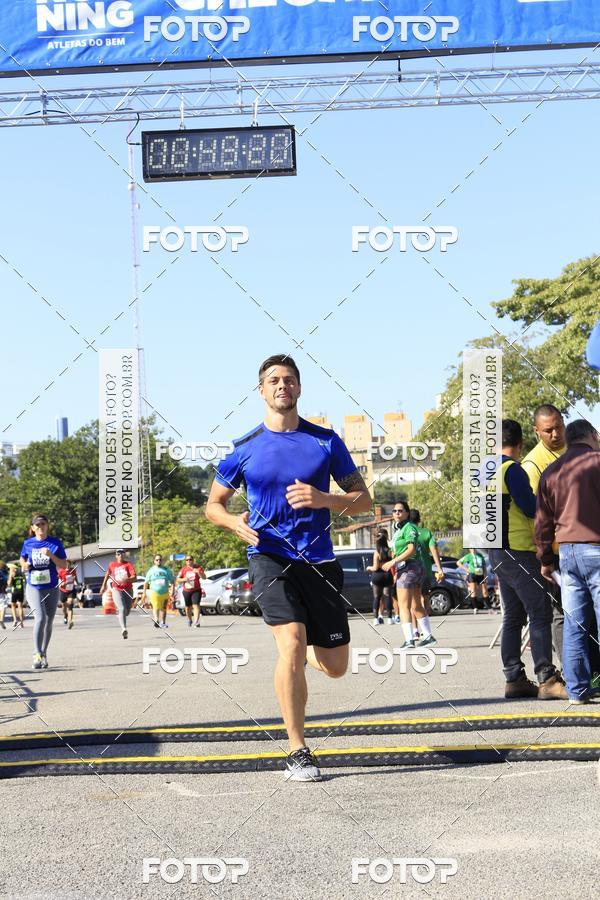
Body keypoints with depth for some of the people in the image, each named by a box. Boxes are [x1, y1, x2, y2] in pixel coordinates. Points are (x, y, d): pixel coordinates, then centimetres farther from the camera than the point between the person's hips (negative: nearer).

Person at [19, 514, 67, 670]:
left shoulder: (55, 543, -1)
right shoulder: (28, 544, 2)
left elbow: (63, 565, -2)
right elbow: (22, 560, 18)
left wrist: (50, 555, -18)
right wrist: (24, 565, -5)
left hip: (51, 588, 1)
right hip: (33, 587, -1)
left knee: (48, 622, 10)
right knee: (40, 618, -21)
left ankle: (44, 654, 26)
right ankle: (37, 655, -22)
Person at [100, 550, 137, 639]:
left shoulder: (128, 564, -4)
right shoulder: (112, 564, 5)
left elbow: (134, 577, -16)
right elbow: (107, 574, 24)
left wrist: (126, 580, -35)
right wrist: (104, 585, 28)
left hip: (128, 590, 1)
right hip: (116, 590, -1)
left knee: (127, 611, 14)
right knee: (122, 609, -21)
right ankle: (124, 629, -32)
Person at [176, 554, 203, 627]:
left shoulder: (197, 568, 2)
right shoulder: (183, 569, 7)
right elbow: (178, 579, 7)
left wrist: (198, 572, -26)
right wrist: (183, 579, -14)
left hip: (196, 590, -3)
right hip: (186, 591, 3)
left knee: (196, 605, -17)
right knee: (188, 607, 11)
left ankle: (196, 621, -24)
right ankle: (189, 620, 34)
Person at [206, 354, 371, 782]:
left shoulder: (326, 441, 5)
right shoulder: (245, 448, 4)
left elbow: (363, 499, 6)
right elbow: (213, 504, 13)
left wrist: (323, 499, -14)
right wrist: (235, 522, -10)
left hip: (319, 559, 2)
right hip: (270, 556, -2)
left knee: (335, 667, 5)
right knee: (291, 644, -22)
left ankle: (302, 654, 42)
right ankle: (298, 752, -11)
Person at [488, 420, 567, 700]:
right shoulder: (511, 469, -13)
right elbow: (531, 508, -15)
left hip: (499, 552, 10)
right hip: (517, 551, -10)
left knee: (513, 617, 11)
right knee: (541, 612, -10)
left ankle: (514, 680, 11)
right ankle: (547, 679, -13)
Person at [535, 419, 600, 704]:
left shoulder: (551, 472, 13)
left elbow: (543, 522, 14)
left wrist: (546, 560, 20)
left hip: (567, 551, 5)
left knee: (574, 625, 8)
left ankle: (577, 690, 9)